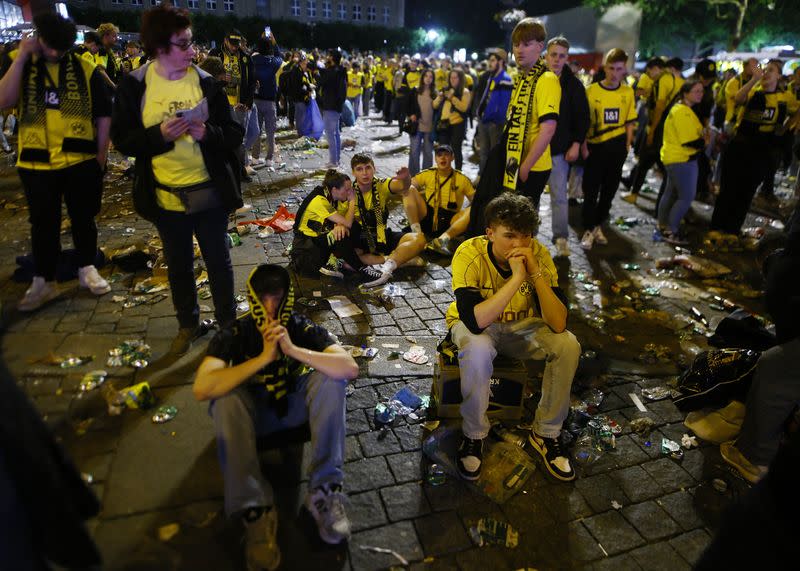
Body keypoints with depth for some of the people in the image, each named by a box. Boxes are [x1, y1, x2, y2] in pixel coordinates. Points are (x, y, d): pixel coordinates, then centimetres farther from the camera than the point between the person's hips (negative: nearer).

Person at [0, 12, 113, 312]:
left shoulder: (86, 68, 0)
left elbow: (104, 117, 3)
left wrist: (101, 159, 1)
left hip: (81, 161, 0)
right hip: (36, 163, 1)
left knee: (84, 219, 11)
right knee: (43, 224, 9)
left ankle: (87, 269, 28)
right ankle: (43, 281, 20)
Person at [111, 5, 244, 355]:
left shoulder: (207, 83, -4)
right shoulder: (133, 86, -4)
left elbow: (235, 134, -3)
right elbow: (122, 139, -4)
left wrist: (207, 133, -22)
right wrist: (160, 135, -21)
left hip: (209, 192, -1)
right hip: (165, 197, 1)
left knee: (218, 260, 11)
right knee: (178, 265, 16)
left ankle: (227, 322, 30)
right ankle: (187, 325, 36)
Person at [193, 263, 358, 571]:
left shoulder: (303, 327, -17)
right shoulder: (234, 333, -18)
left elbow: (350, 367, -31)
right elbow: (201, 388, -34)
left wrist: (292, 349, -40)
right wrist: (264, 357, -39)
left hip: (297, 406, 1)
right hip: (252, 413, 0)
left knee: (331, 376, -27)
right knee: (225, 397, -32)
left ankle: (325, 489, -24)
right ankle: (254, 508, -29)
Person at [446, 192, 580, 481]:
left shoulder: (538, 254, -20)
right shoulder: (470, 255, -28)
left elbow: (558, 324, -26)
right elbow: (475, 321, -41)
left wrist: (536, 274, -37)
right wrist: (516, 278, -43)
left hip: (520, 324, 3)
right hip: (475, 326, -3)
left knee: (568, 346, -22)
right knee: (478, 351, -37)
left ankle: (546, 433, 0)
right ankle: (474, 435, -10)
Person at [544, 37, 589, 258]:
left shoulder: (574, 84, 1)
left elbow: (582, 117, 2)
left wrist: (576, 144, -5)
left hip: (560, 149, -2)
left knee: (559, 196, 0)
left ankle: (561, 238, 7)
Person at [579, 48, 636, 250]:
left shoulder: (628, 92, 2)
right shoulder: (591, 90, -7)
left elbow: (629, 121, 10)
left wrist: (628, 144, 5)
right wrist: (583, 146, -8)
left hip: (617, 147, 3)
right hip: (595, 146, -3)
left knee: (609, 189, 11)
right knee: (591, 191, -1)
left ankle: (598, 226, 24)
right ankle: (588, 230, 9)